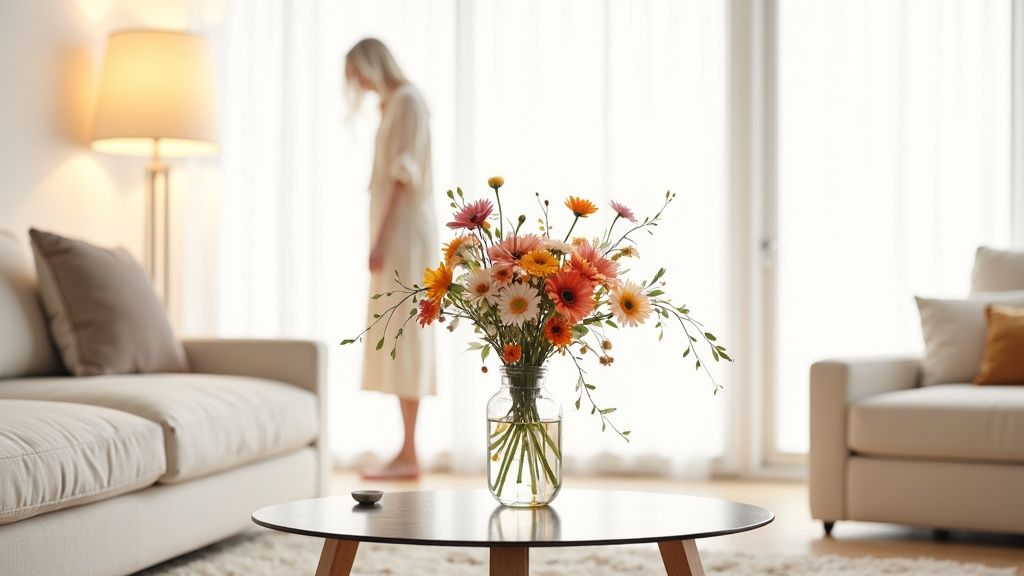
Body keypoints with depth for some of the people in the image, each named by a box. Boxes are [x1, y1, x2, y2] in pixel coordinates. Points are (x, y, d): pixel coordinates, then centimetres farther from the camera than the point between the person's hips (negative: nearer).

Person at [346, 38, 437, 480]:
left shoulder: (407, 100, -7)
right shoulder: (393, 105, 21)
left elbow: (403, 175, -16)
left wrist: (381, 238, -21)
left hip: (404, 232, -10)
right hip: (396, 236, 10)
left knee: (404, 339, -11)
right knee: (399, 342, 6)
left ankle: (408, 455, -11)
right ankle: (407, 452, 7)